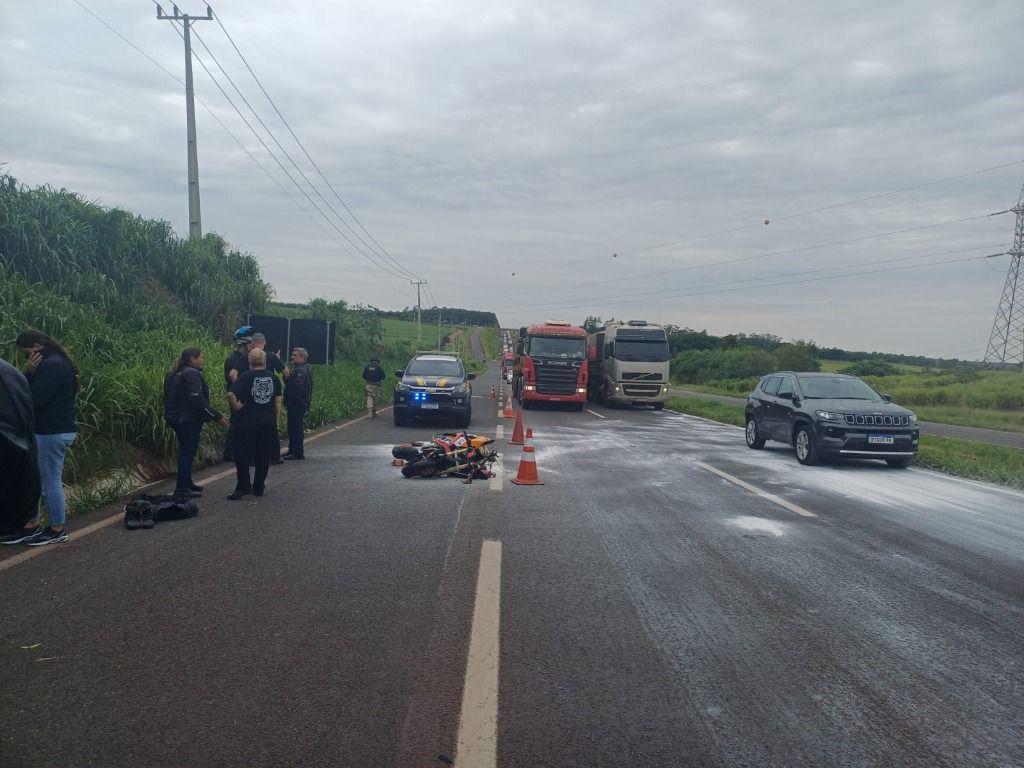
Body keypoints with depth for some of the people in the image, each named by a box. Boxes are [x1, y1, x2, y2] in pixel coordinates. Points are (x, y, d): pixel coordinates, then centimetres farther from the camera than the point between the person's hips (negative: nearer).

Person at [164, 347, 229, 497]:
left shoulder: (174, 374, 13)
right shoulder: (191, 375, -18)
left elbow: (169, 397, 19)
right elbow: (197, 400, -25)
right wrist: (217, 417, -23)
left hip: (175, 417, 10)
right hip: (189, 420, -10)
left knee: (185, 451, 19)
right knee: (188, 452, -4)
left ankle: (186, 483, 29)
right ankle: (182, 488, -2)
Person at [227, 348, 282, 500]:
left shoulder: (245, 377, -6)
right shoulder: (273, 378, 4)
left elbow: (231, 394, -20)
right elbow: (278, 401, 6)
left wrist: (236, 407, -4)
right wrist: (275, 421, 12)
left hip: (247, 421, -3)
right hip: (268, 422, 3)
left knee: (242, 454, 5)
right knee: (263, 455, 10)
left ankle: (243, 486, -1)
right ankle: (258, 487, 15)